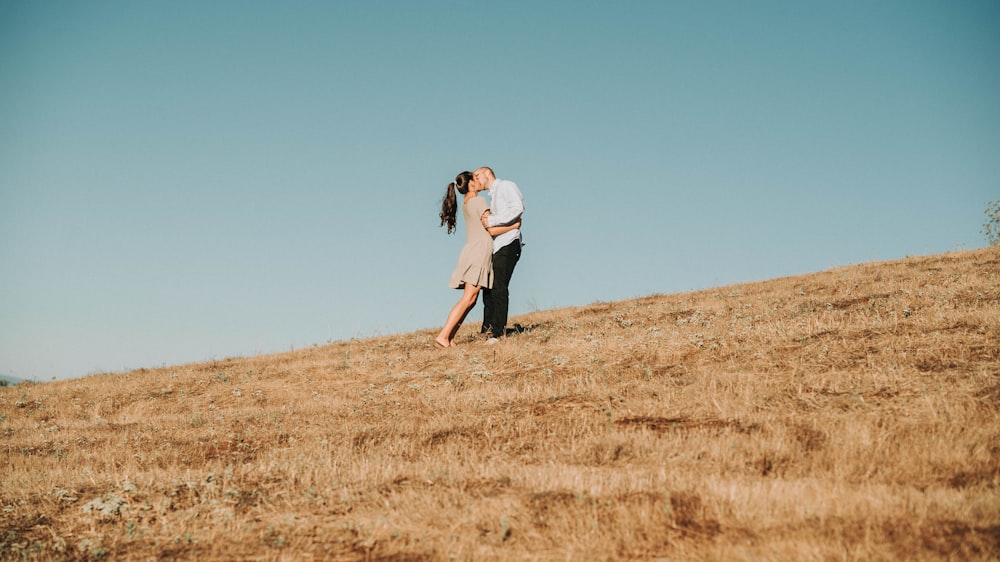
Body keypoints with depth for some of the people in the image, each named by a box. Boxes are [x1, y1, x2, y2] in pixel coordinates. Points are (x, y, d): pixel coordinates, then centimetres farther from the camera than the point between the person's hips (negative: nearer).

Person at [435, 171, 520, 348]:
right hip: (480, 251, -9)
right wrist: (514, 225, 1)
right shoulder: (479, 201, -8)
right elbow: (492, 230, -9)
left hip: (471, 251, 9)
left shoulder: (466, 204, 18)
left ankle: (450, 338, -2)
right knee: (468, 298, -14)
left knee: (471, 299, 6)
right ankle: (443, 336, -22)